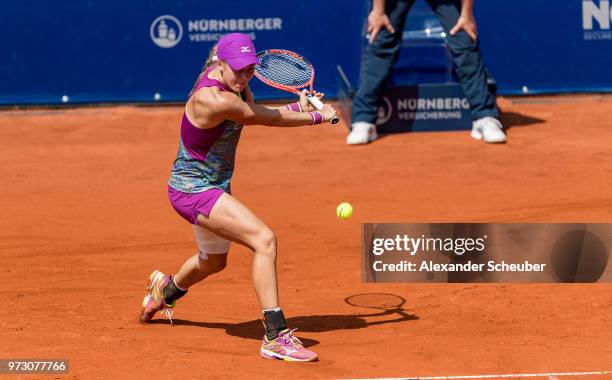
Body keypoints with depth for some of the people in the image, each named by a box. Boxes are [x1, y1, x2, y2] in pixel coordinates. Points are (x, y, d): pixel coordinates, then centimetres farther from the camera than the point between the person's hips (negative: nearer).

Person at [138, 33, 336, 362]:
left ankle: (166, 290, 64)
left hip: (215, 185, 10)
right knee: (264, 239, -26)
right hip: (192, 190, -10)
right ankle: (275, 337, -27)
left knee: (214, 261, 32)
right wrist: (316, 117, -9)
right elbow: (261, 117, -20)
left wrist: (299, 107, -14)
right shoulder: (213, 100, -29)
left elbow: (263, 114, 4)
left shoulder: (235, 85, -2)